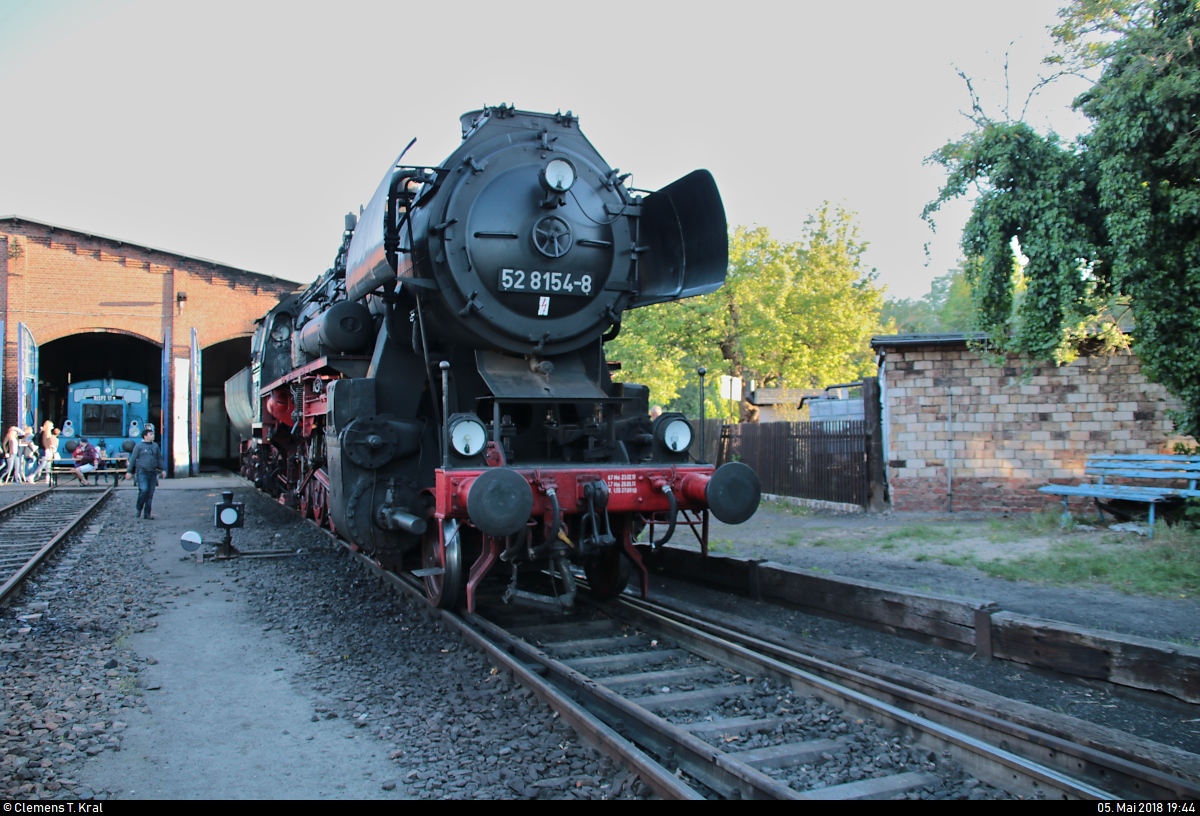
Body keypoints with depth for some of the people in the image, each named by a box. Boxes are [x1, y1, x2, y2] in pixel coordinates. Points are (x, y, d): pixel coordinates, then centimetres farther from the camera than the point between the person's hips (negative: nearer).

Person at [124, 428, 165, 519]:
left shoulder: (155, 445, 14)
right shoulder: (139, 446, 0)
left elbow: (159, 458, 19)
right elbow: (133, 459, 1)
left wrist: (163, 469, 13)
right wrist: (129, 471, -2)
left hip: (153, 473, 5)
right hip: (142, 472, -5)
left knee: (150, 494, 4)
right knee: (143, 490, -18)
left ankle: (147, 513, 11)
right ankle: (138, 510, 2)